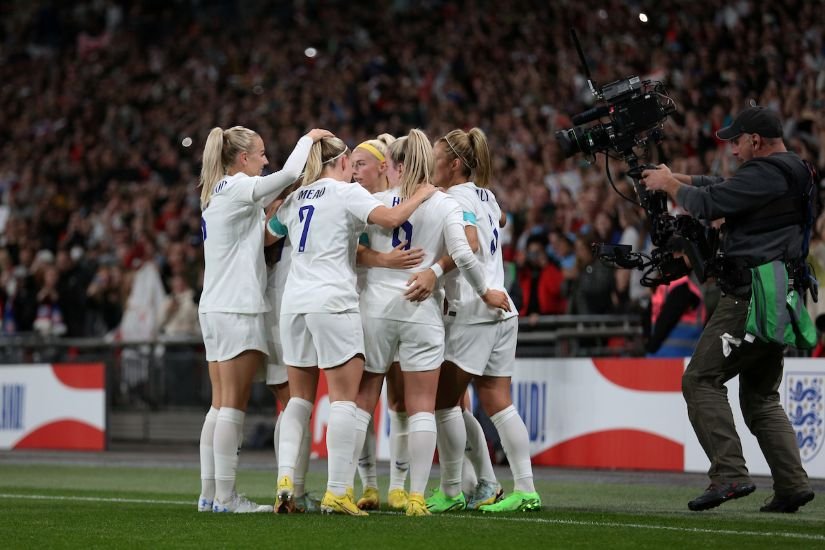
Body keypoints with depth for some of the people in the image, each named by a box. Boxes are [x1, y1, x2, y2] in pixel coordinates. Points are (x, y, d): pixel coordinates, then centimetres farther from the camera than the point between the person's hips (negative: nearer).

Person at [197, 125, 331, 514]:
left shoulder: (215, 194, 17)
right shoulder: (238, 187, -10)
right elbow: (290, 173, -20)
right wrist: (308, 138, -4)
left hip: (213, 307, 9)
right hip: (237, 308, -9)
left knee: (220, 405, 9)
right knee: (233, 405, -8)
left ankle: (209, 493, 8)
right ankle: (226, 497, -9)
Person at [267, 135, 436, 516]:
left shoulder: (295, 199, 16)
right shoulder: (347, 192, -3)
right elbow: (390, 218, -18)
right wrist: (422, 194, -3)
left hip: (294, 302, 6)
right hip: (333, 302, -6)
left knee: (299, 398, 12)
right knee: (343, 399, -4)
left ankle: (285, 478, -2)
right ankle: (337, 492, -9)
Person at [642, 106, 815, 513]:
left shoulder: (764, 174, -14)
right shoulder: (791, 174, 19)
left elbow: (707, 204, -13)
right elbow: (722, 187, 28)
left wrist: (669, 184, 4)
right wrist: (674, 178, 21)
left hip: (750, 297, -10)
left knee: (701, 380, -7)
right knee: (761, 396, 14)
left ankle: (729, 474, -16)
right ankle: (792, 484, 5)